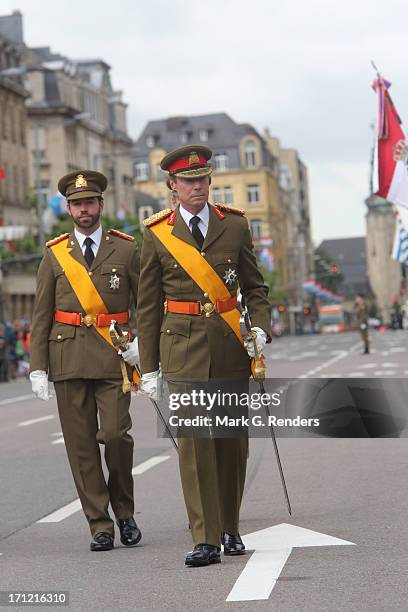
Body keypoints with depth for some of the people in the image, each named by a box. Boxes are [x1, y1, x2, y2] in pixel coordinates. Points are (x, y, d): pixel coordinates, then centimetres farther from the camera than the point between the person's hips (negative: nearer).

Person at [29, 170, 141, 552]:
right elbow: (41, 316, 10)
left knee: (115, 433, -11)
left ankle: (124, 512, 13)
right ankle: (100, 526, 7)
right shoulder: (54, 254, 11)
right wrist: (38, 366, 2)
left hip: (114, 354, -1)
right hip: (68, 357, 2)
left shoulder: (126, 249, 8)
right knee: (81, 444, 0)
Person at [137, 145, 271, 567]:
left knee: (232, 440, 7)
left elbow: (255, 287, 14)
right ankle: (205, 540, -8)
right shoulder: (156, 234, 2)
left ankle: (230, 529, 23)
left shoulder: (234, 225, 6)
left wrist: (260, 327, -5)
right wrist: (148, 367, 3)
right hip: (183, 347, -2)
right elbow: (148, 306, 6)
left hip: (230, 345, 2)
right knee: (193, 440, -10)